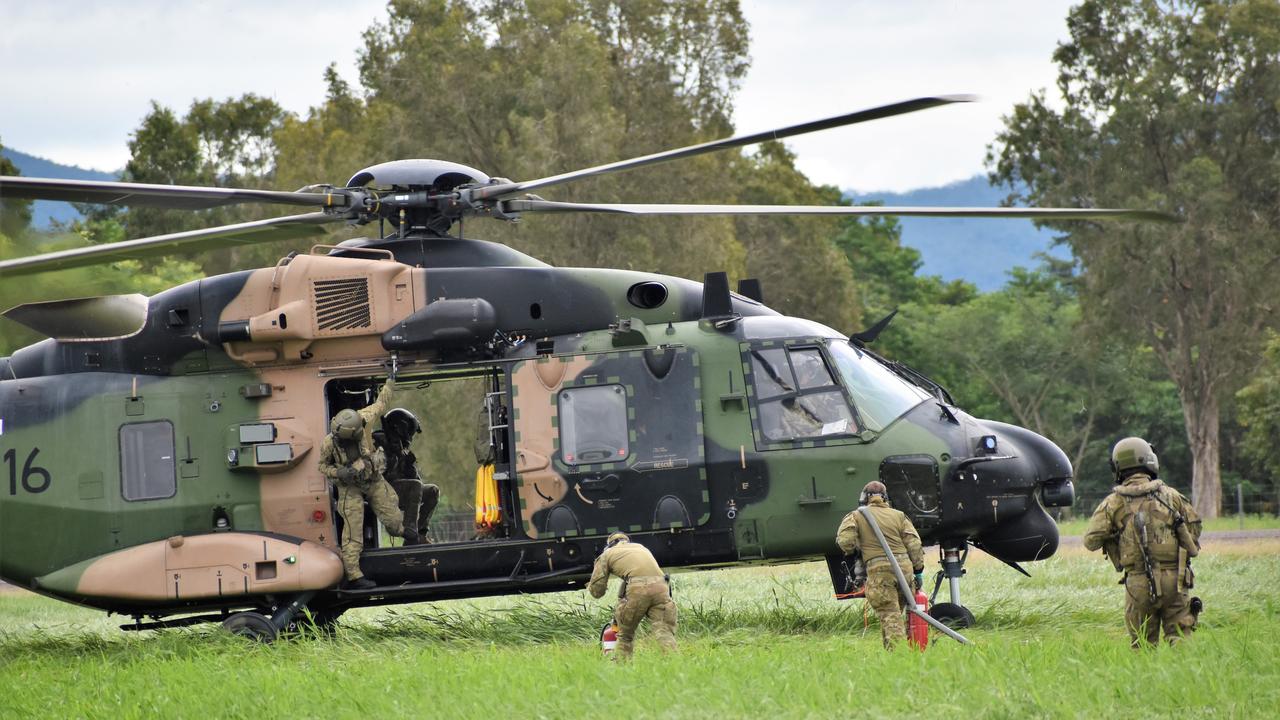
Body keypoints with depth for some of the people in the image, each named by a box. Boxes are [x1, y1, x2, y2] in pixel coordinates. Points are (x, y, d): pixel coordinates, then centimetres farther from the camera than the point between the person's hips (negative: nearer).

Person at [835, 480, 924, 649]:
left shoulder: (857, 516, 6)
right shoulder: (898, 516, 14)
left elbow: (845, 540, -6)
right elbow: (914, 544, 8)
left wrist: (852, 552, 15)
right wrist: (919, 570, 12)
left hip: (879, 571, -4)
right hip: (904, 567, 4)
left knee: (889, 616, -8)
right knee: (896, 612, 17)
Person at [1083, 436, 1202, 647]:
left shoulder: (1114, 503, 0)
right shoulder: (1170, 495, 5)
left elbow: (1091, 540, -1)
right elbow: (1194, 527, 13)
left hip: (1140, 582, -1)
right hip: (1174, 579, 1)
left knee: (1144, 645, 9)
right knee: (1179, 635, 3)